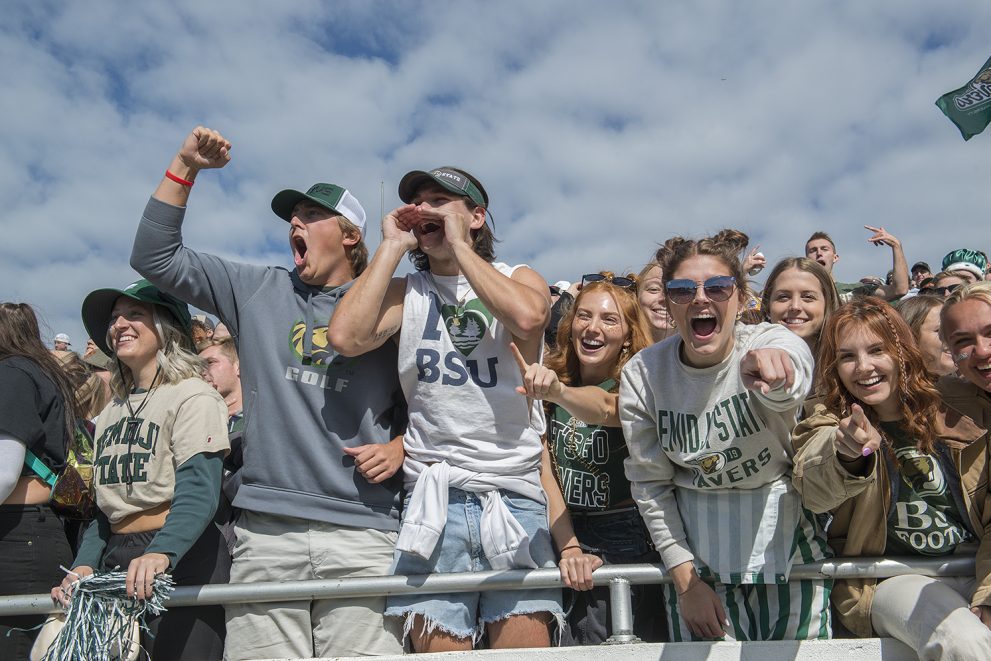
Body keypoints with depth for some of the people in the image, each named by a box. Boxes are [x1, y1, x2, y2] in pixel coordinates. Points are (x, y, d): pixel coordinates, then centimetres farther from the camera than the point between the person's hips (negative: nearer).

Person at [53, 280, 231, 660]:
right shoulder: (111, 413, 16)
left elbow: (198, 493, -20)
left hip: (180, 560, -7)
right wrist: (84, 565, 2)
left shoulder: (193, 397, -8)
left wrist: (162, 553, -35)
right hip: (116, 563, 7)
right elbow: (106, 506, 17)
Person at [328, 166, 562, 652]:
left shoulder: (520, 279, 10)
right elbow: (346, 337, -8)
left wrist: (459, 244, -8)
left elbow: (527, 318, -17)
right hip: (434, 497, 1)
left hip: (515, 496, 0)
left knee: (525, 644, 0)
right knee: (438, 644, 1)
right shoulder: (406, 291, 13)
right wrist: (392, 247, -1)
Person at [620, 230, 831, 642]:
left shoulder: (775, 342, -17)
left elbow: (789, 385, -43)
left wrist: (770, 373, -66)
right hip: (694, 550, 1)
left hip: (785, 540, 0)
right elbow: (649, 484, -4)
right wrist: (685, 579, -6)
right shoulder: (641, 375, -11)